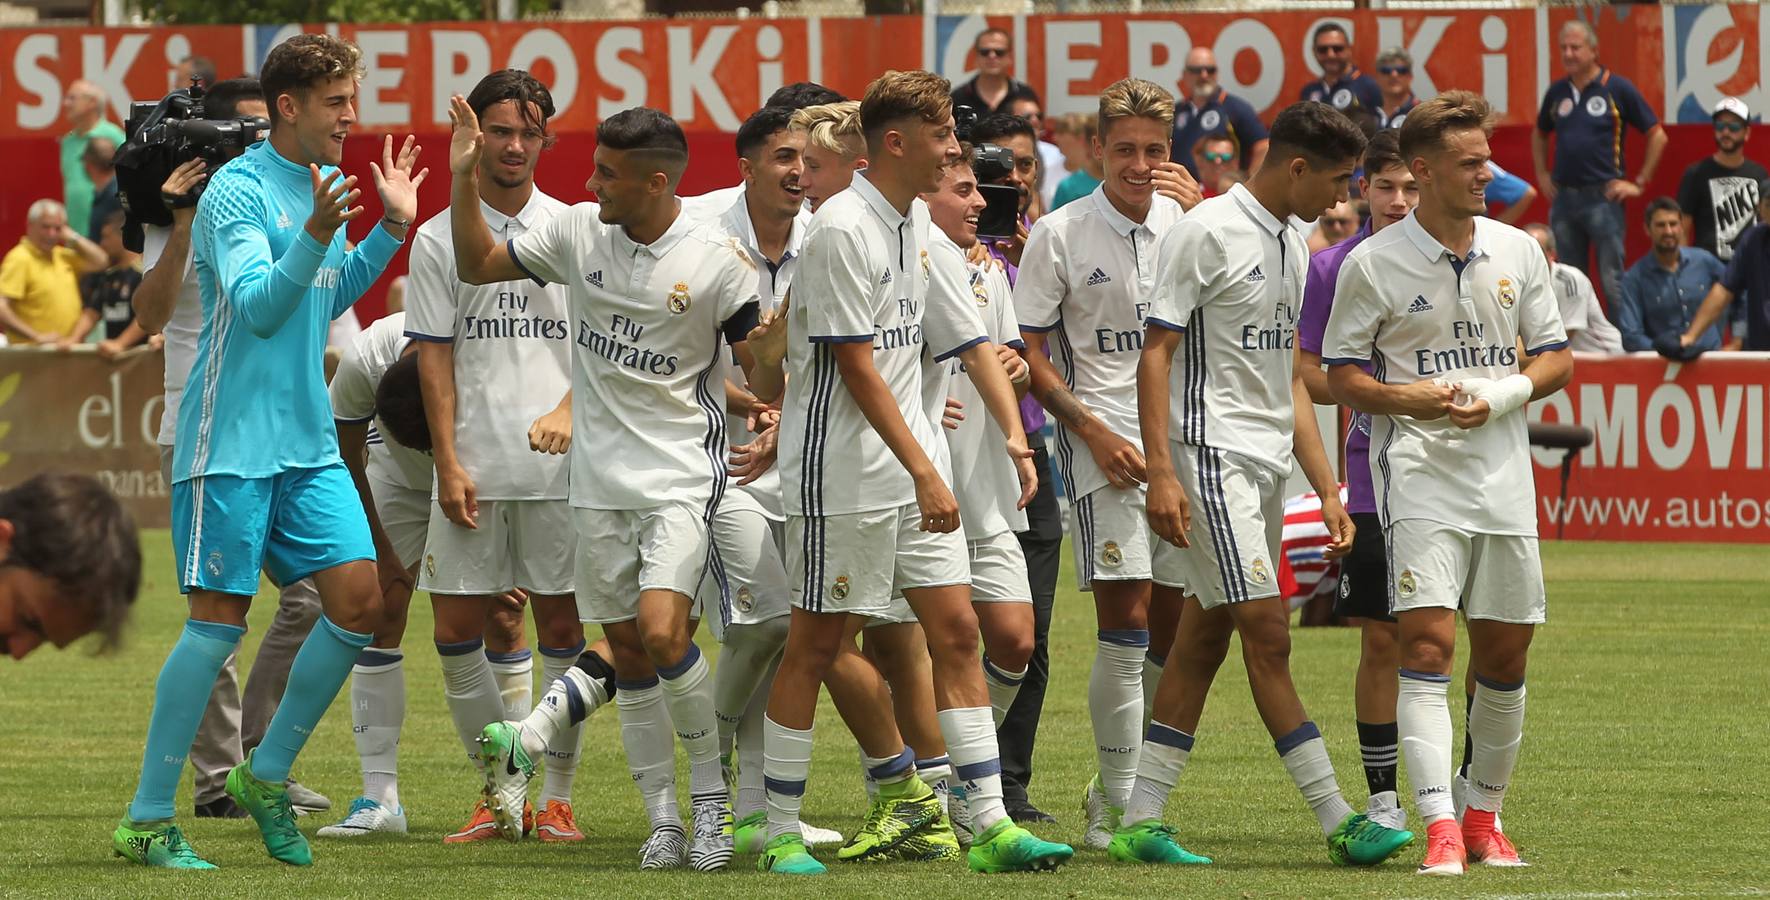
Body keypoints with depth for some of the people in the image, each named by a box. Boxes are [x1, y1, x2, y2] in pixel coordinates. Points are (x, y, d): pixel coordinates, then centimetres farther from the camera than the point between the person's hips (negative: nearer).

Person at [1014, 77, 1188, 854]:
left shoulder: (1184, 225, 8)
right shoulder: (1059, 235, -4)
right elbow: (1027, 351, -3)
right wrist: (1094, 432, -11)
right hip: (1104, 442, -5)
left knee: (1174, 627, 6)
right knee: (1125, 625, -11)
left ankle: (1120, 786, 22)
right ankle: (1118, 806, -4)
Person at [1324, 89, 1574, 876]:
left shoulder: (1517, 252, 8)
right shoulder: (1372, 265, -3)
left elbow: (1556, 359, 12)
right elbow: (1341, 375, -1)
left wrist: (1506, 395, -8)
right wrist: (1406, 398, -19)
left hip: (1503, 478, 4)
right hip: (1419, 478, -4)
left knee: (1504, 655, 8)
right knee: (1426, 644, -16)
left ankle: (1484, 817, 25)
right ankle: (1440, 830, -21)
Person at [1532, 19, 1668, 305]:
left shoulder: (1617, 89, -4)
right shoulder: (1557, 92, 9)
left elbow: (1657, 136, 0)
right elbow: (1540, 134, 28)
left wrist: (1639, 183, -3)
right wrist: (1542, 175, 16)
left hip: (1602, 196, -5)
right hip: (1563, 196, 5)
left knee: (1612, 280, -7)